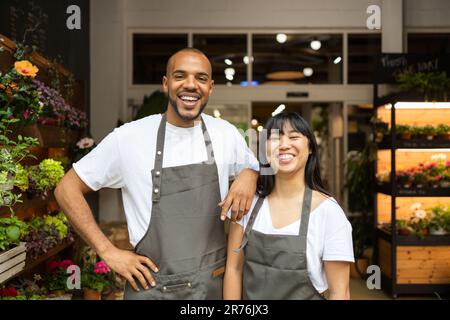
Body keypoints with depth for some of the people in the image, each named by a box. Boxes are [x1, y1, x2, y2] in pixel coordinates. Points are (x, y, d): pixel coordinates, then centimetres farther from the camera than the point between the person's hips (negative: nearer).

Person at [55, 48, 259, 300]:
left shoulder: (226, 133, -2)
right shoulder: (129, 137, -10)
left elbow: (253, 168, 15)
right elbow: (67, 189, -3)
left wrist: (248, 176, -9)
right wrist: (108, 252, -9)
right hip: (153, 286, -2)